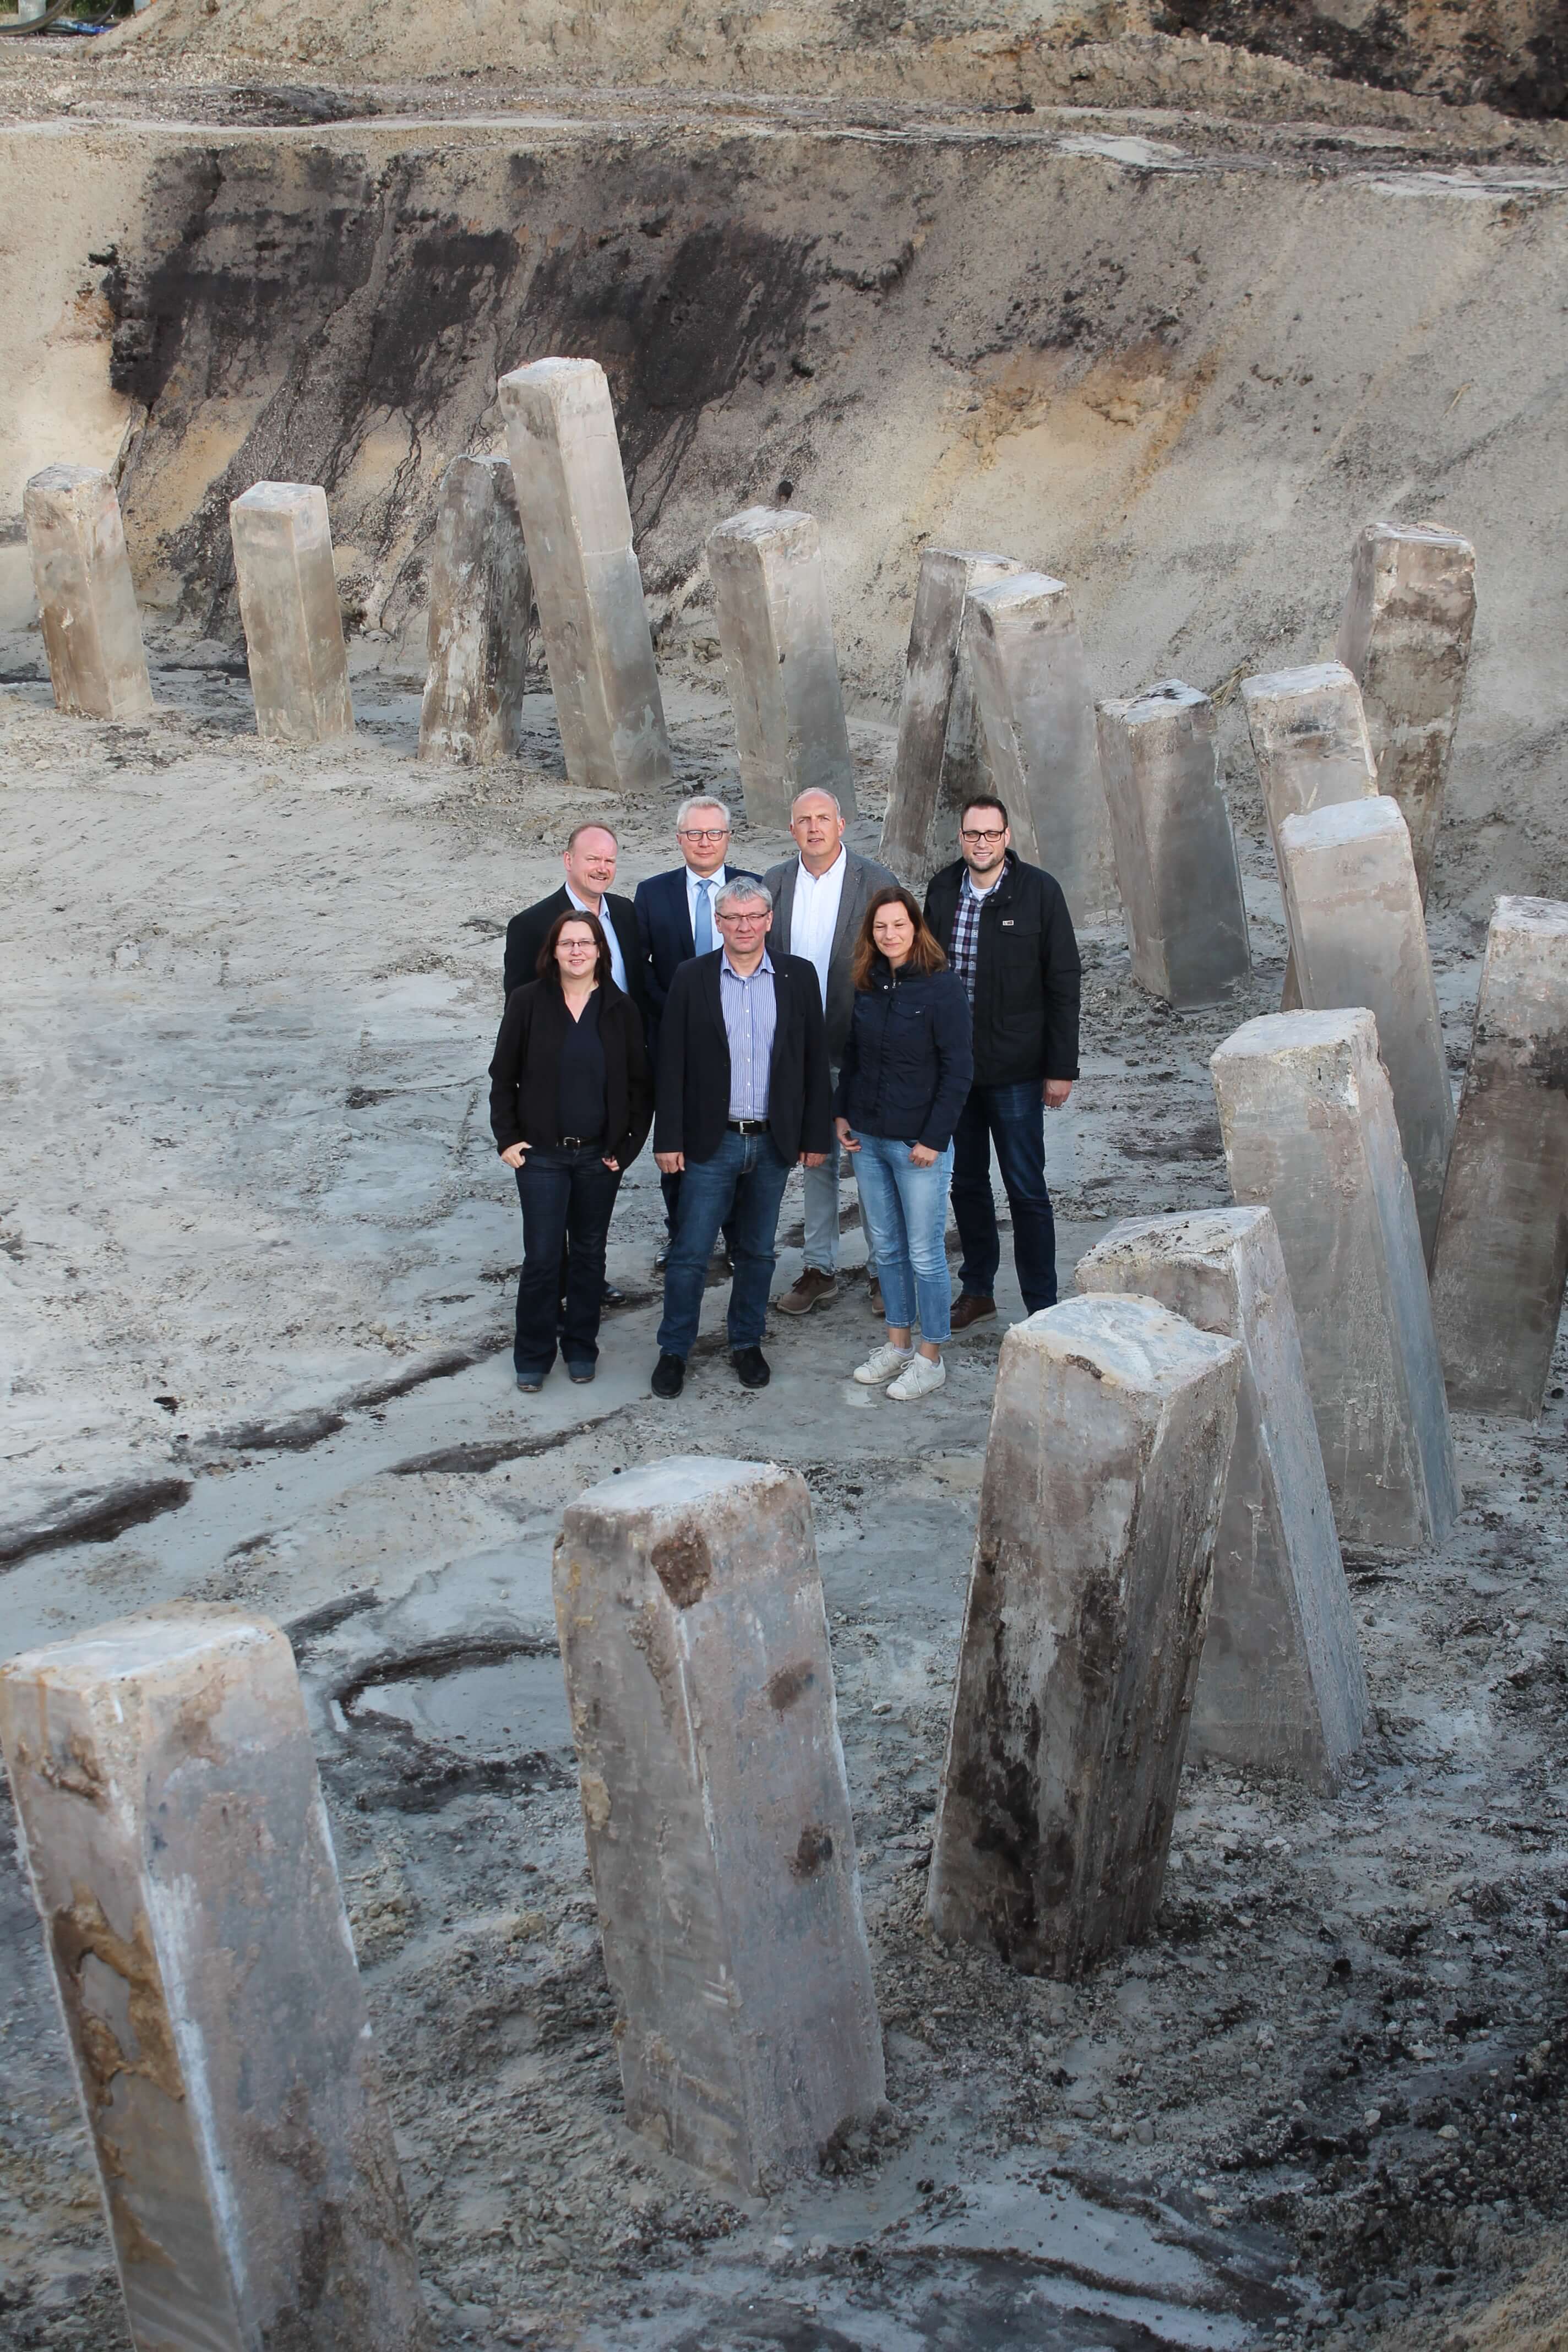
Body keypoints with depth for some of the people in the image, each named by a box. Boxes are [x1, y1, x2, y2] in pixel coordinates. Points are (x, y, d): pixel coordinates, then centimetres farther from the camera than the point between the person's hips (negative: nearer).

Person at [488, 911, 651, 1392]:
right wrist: (507, 1138, -4)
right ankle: (532, 1356, 12)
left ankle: (581, 1348, 26)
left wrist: (628, 1144, -3)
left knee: (589, 1253, 12)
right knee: (542, 1258, -2)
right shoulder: (528, 1002, -4)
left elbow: (640, 1084, 4)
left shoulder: (621, 1009, -1)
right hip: (541, 1154, -2)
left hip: (600, 1155, 2)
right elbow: (503, 1077, 1)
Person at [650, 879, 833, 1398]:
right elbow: (671, 1064, -2)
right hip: (711, 1141, -1)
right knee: (690, 1252, 1)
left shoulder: (798, 976, 1)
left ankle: (747, 1344, 26)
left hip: (774, 1141, 2)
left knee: (757, 1252, 12)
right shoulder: (691, 978, -2)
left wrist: (816, 1135, 1)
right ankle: (674, 1351, 13)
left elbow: (815, 1060, 4)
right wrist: (668, 1139, -6)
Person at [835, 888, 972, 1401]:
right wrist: (842, 1112, 8)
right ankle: (898, 1344, 27)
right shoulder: (867, 985, 5)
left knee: (925, 1254, 2)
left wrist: (934, 1139, -15)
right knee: (886, 1248, 15)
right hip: (867, 1138, 6)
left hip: (919, 1144, -6)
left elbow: (958, 1070, -12)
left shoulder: (942, 987, -13)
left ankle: (930, 1359, 13)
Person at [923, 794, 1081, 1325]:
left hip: (1015, 1069, -4)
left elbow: (1063, 983, -6)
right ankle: (977, 1290, 28)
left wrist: (1060, 1067, -9)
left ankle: (1042, 1307, 8)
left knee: (1026, 1190, 0)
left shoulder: (1040, 891, -8)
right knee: (965, 1182, 14)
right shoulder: (942, 890, 4)